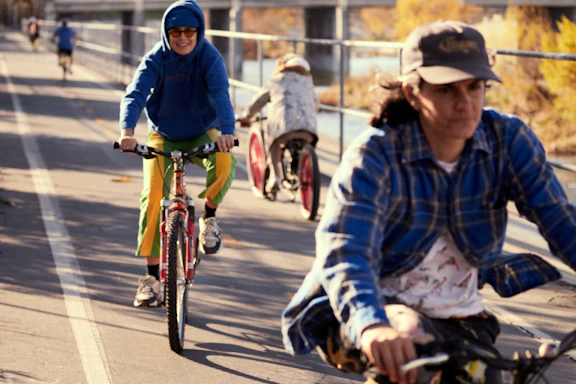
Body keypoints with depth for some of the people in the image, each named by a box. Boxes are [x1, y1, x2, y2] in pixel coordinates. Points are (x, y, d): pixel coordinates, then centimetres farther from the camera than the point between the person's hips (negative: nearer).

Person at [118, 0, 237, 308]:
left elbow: (220, 94, -31)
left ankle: (209, 215, -4)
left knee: (225, 163, -34)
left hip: (202, 134, -1)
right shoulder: (156, 60, -15)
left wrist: (227, 130, -51)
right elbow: (135, 94, -29)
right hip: (163, 136, 1)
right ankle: (152, 275, -5)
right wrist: (127, 130, -49)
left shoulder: (209, 58, -16)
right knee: (153, 198, -16)